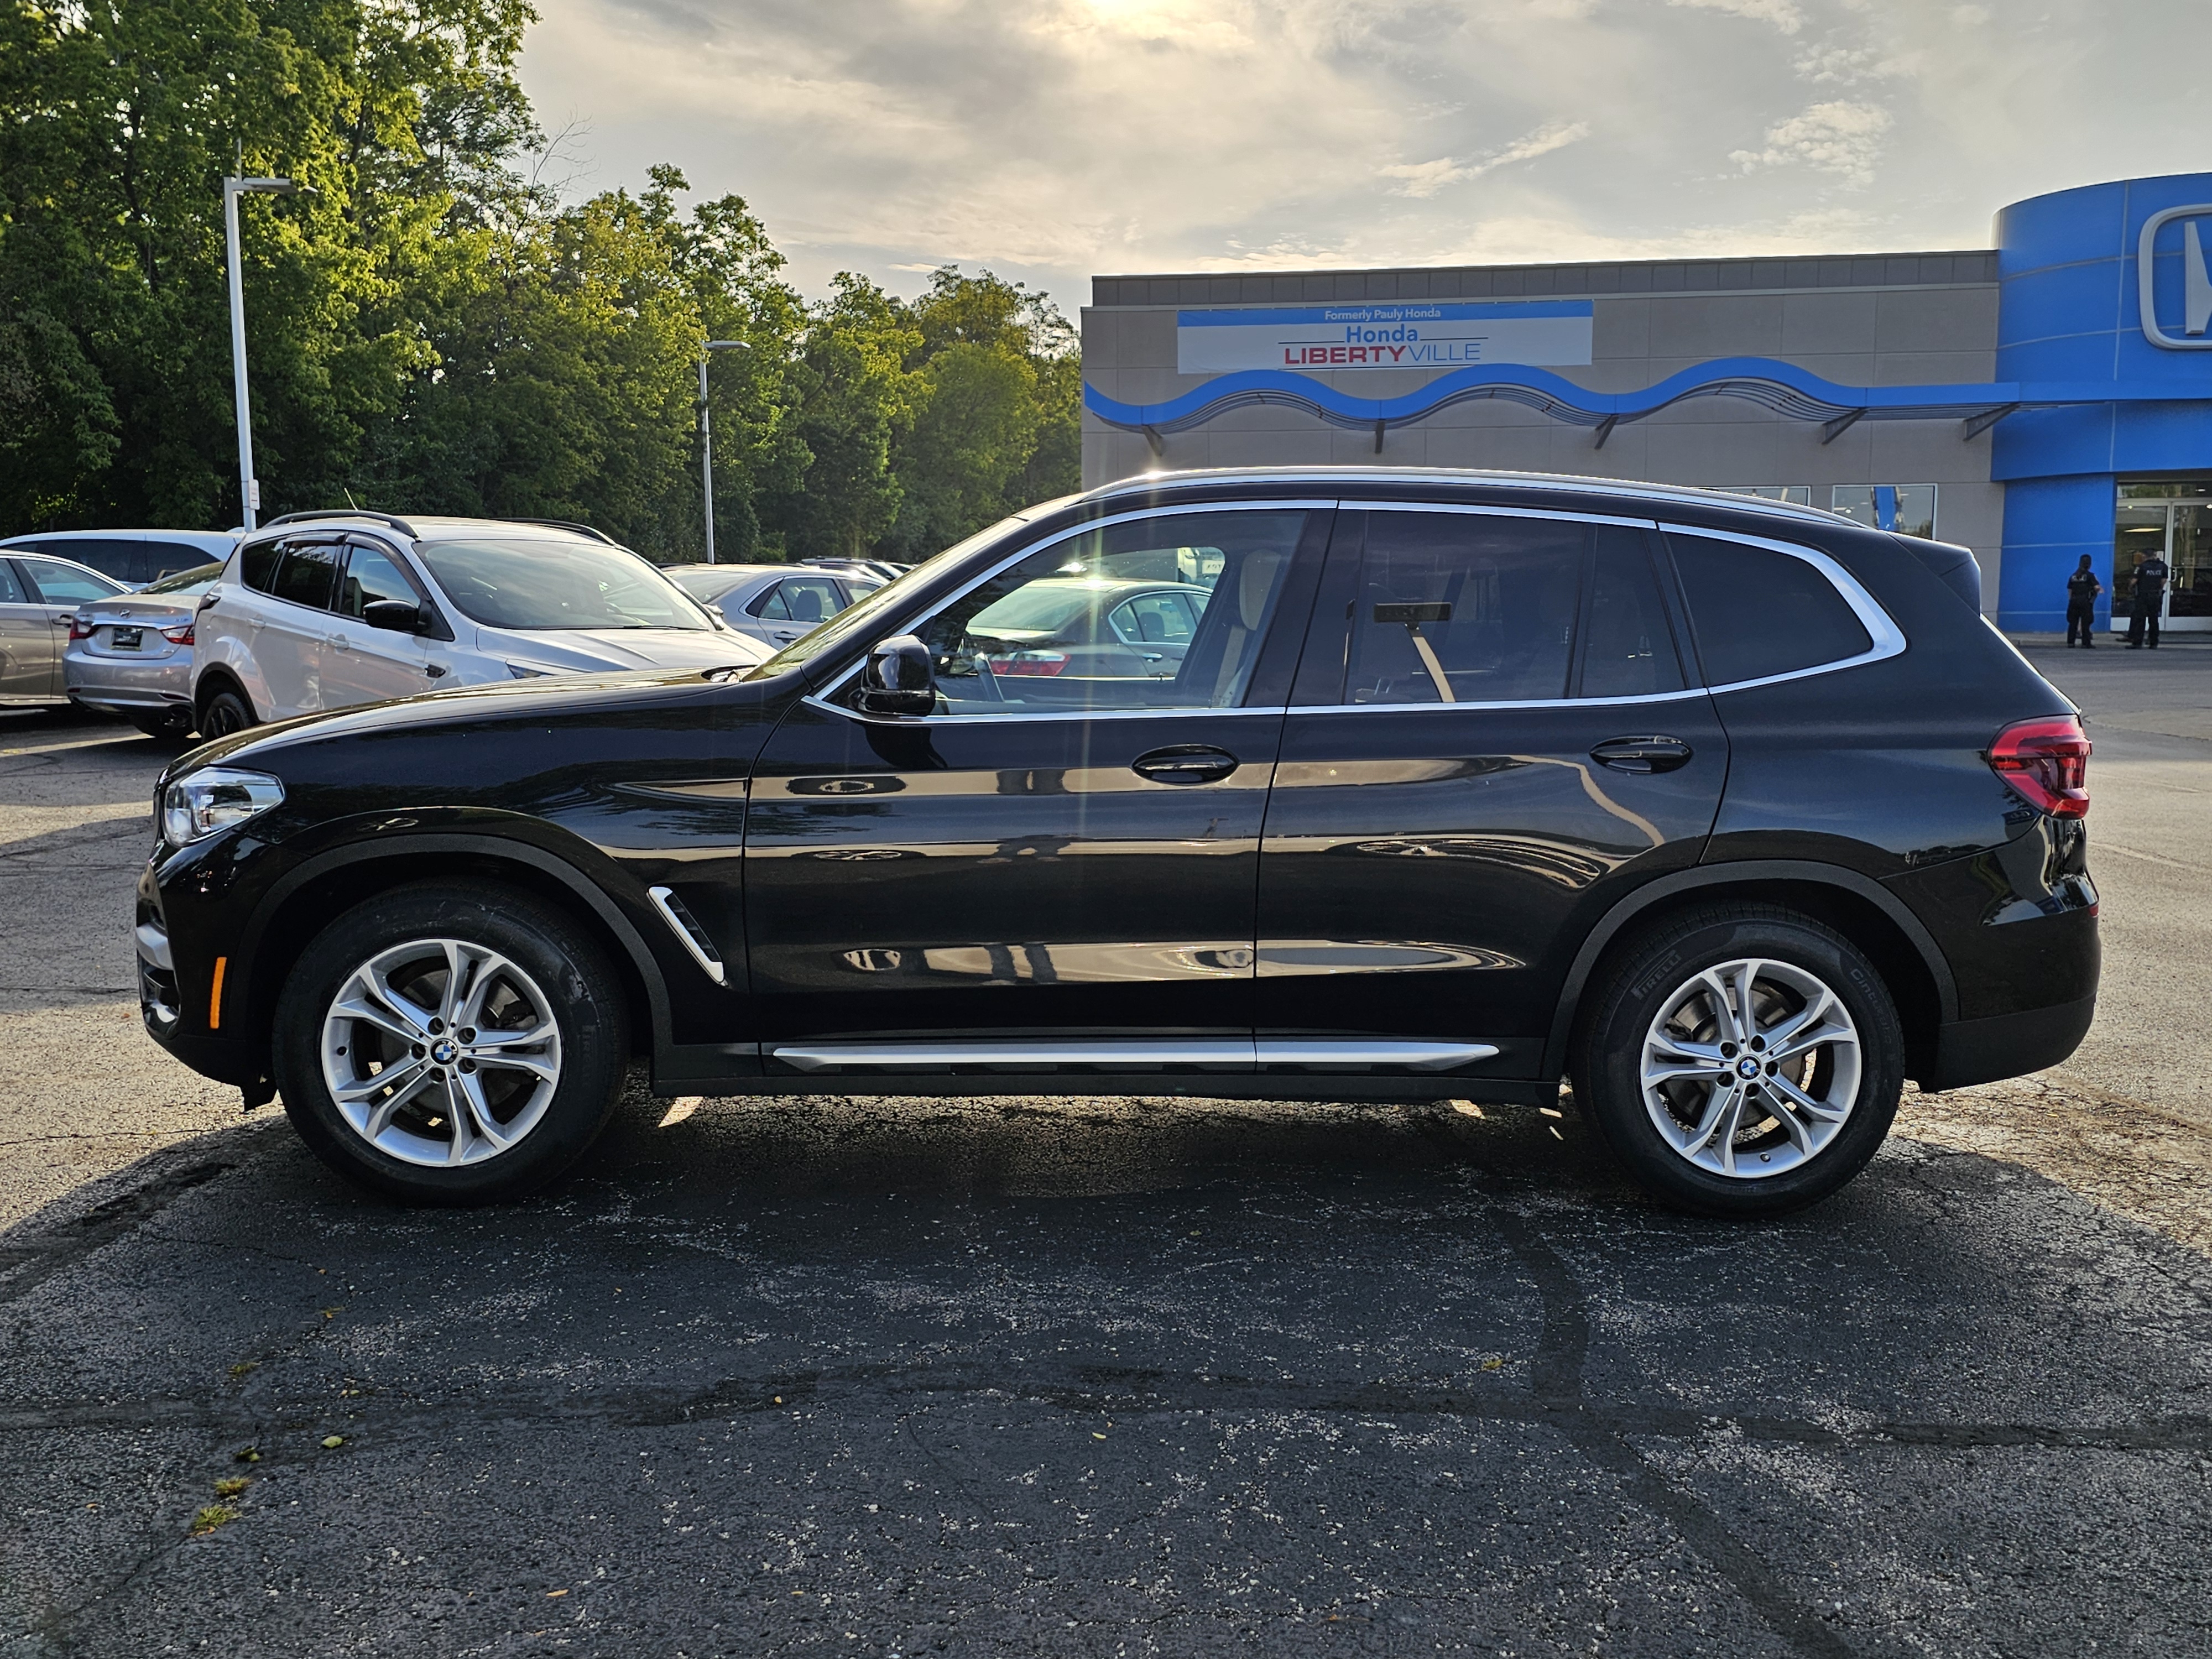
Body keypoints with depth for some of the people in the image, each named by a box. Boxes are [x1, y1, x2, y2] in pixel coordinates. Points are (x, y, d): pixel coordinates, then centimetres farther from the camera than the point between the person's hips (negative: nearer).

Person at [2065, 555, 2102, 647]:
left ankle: (2070, 643, 4)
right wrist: (2101, 589, 10)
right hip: (2085, 601, -4)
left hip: (2074, 601, 4)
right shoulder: (2090, 575, -5)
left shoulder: (2073, 576, 9)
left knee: (2073, 622, 6)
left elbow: (2069, 590, 12)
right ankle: (2086, 643, 0)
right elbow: (2097, 587, -12)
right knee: (2085, 623, 0)